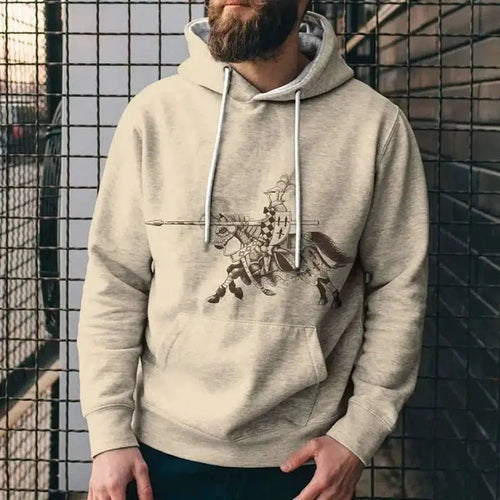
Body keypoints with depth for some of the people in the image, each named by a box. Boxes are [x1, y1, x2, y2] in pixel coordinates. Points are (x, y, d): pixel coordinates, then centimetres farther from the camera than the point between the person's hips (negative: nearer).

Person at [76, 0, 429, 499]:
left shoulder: (376, 124, -7)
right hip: (167, 451, 1)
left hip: (306, 457, 0)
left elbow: (398, 288, -1)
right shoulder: (155, 113, -5)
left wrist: (358, 436, -5)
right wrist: (110, 434, -5)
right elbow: (114, 282, -2)